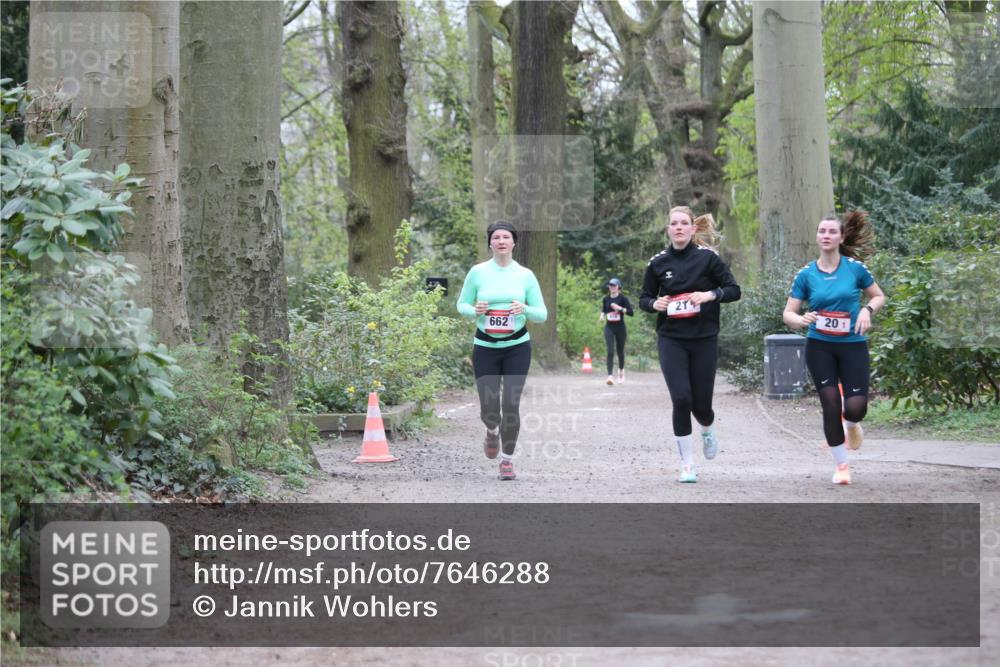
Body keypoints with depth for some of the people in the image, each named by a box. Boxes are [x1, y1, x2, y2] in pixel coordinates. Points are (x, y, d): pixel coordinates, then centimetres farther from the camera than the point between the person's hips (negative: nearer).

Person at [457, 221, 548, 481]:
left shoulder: (525, 275, 0)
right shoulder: (478, 272, -1)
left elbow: (542, 314, 3)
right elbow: (462, 304, 8)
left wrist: (524, 309, -18)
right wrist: (475, 310, -14)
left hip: (517, 347, 0)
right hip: (485, 347, 0)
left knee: (510, 405, -7)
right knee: (489, 408, -3)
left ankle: (507, 459, 13)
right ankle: (493, 431, 36)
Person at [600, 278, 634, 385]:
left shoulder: (623, 299, -4)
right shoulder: (606, 299, 7)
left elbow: (631, 312, -11)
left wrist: (619, 308, -21)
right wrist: (602, 315, 3)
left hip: (620, 328, -1)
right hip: (609, 328, 1)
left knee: (620, 351, 12)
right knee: (610, 351, -13)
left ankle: (621, 370, 40)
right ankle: (610, 375, -21)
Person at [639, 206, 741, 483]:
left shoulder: (708, 258, -3)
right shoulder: (658, 263, 2)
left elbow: (734, 290, 0)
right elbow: (644, 298, 12)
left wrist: (709, 295, -17)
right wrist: (655, 304, -10)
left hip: (704, 339, 0)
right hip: (671, 339, 1)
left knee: (701, 404, 2)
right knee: (681, 399, -12)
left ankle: (707, 430, 41)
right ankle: (687, 465, 0)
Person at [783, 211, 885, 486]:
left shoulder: (855, 268, -2)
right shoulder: (806, 274, 0)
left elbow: (879, 296, 11)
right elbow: (788, 313, 2)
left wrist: (867, 310, -10)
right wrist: (801, 320, -21)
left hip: (853, 345, 0)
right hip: (819, 347, 0)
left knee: (855, 408, -11)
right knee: (830, 405, -7)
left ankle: (851, 424, 29)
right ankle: (841, 465, 10)